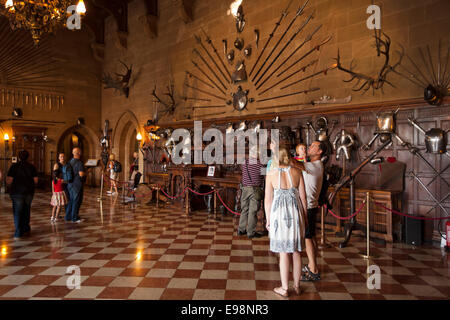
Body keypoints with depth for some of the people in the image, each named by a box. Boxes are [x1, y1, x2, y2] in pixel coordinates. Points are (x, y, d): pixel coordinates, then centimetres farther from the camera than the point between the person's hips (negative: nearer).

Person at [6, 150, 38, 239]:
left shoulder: (14, 166, -8)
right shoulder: (32, 167, -1)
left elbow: (9, 181, -10)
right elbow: (35, 181, 0)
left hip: (17, 192, -3)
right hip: (29, 192, 3)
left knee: (17, 212, 3)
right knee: (26, 211, 17)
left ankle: (18, 233, 0)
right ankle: (26, 229, 26)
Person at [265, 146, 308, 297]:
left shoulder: (271, 174, -6)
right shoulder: (296, 172, 0)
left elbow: (268, 199, -5)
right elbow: (303, 196, 2)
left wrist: (268, 220, 5)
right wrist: (304, 216, 14)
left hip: (279, 214, -2)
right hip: (296, 213, 3)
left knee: (284, 253, 6)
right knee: (296, 251, 13)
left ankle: (284, 288, 16)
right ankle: (297, 286, 25)